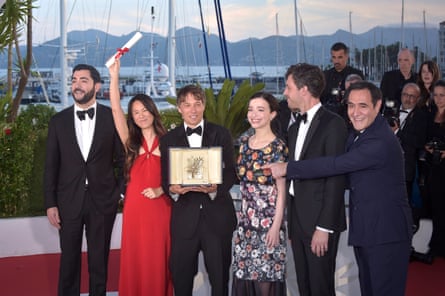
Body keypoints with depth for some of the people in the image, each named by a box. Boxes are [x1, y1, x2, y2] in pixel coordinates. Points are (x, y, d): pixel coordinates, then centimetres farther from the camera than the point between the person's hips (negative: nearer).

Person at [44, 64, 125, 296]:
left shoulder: (111, 117, -1)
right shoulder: (58, 121, 3)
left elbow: (122, 159, 3)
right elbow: (51, 165, 4)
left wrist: (123, 191, -4)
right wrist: (50, 203, 0)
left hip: (102, 200, -1)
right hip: (69, 201, 1)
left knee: (99, 259, 9)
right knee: (69, 259, 10)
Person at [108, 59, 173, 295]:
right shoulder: (131, 141, 6)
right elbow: (115, 109, -5)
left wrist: (161, 190, -11)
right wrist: (114, 75, -11)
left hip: (160, 206, -1)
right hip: (135, 207, 1)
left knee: (159, 258, 6)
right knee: (135, 258, 5)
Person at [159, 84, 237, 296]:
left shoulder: (221, 134, 6)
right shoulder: (168, 139, 9)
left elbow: (231, 172, 2)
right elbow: (165, 177, 6)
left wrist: (216, 188, -18)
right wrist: (172, 189, -17)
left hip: (217, 213, -1)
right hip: (184, 215, 1)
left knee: (220, 274, 5)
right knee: (181, 274, 4)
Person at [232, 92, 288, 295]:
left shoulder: (278, 146, -9)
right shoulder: (244, 142, 8)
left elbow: (281, 190, -10)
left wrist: (276, 226, -14)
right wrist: (243, 214, 11)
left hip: (268, 220, -6)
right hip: (246, 220, 6)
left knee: (266, 279, 0)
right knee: (243, 276, 10)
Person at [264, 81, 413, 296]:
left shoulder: (381, 142, -22)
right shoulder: (356, 135, 11)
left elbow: (336, 165, -25)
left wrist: (287, 169, -18)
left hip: (386, 233, -9)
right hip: (363, 230, 9)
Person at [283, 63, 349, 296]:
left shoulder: (332, 124, -11)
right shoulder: (295, 127, 15)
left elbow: (336, 178, -15)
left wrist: (324, 227, -18)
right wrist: (290, 224, 11)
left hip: (319, 222, -7)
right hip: (297, 220, 7)